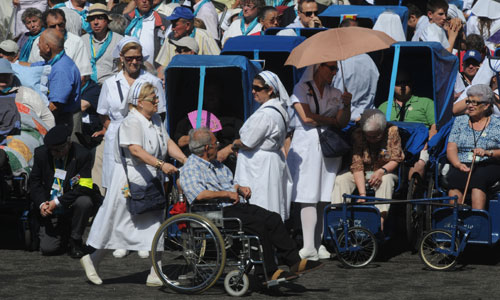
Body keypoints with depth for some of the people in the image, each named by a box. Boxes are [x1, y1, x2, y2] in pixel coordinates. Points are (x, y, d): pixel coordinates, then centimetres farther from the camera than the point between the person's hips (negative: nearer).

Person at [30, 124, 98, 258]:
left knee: (84, 201, -37)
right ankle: (64, 233, 25)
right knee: (47, 249, -12)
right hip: (51, 211, 2)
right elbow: (34, 181, 4)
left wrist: (58, 202, -25)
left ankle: (75, 241, -12)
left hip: (72, 206, -2)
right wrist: (41, 203, -13)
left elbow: (85, 187, -20)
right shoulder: (41, 153, -5)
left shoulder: (82, 155, -16)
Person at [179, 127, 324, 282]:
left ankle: (294, 262, -11)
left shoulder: (216, 165, 24)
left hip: (237, 206, 9)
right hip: (217, 214, -9)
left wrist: (239, 188, 10)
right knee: (258, 223, -27)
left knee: (273, 218, -10)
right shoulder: (190, 169, -5)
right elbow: (199, 195, -21)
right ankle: (270, 272, -23)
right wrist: (227, 194, -15)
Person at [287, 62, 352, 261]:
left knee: (324, 199, -1)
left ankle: (318, 245, 1)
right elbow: (306, 117, -8)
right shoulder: (301, 89, 5)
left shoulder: (335, 94, 18)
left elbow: (342, 123, 9)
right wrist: (332, 120, 2)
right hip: (307, 146, -4)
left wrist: (347, 105, -8)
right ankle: (309, 247, -12)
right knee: (309, 198, -9)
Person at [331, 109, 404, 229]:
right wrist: (362, 194, -30)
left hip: (386, 172, -2)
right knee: (341, 179, -23)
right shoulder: (357, 135, -12)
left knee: (386, 180, -37)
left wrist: (382, 171, -32)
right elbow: (357, 166, -18)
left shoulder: (392, 131, -13)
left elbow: (396, 159, -10)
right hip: (363, 174, 2)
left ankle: (380, 219, -48)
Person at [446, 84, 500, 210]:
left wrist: (487, 153, -17)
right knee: (455, 178, -33)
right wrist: (458, 164, -10)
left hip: (488, 166, -2)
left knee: (478, 178, -36)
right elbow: (451, 149, 10)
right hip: (462, 165, 2)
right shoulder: (460, 121, 19)